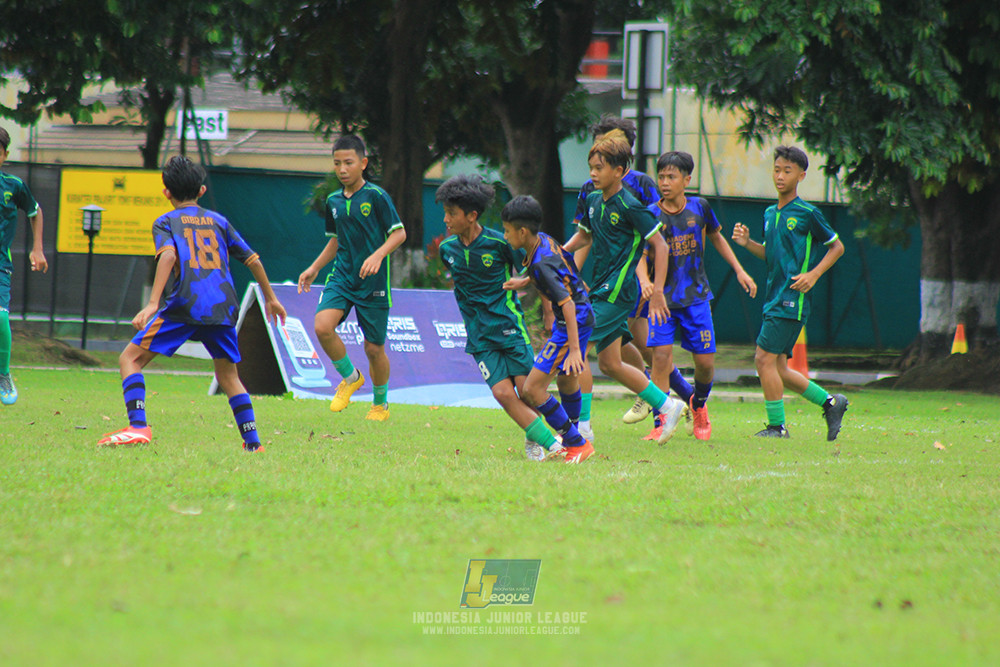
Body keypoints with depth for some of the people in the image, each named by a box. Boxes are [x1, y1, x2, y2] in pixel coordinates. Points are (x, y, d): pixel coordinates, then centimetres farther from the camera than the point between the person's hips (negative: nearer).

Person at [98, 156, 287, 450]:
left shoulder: (166, 222, 10)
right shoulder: (218, 221, 22)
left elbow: (168, 255, -10)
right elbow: (253, 260, 23)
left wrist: (153, 304, -19)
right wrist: (270, 298, 37)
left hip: (186, 305, -4)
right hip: (224, 307, 4)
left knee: (130, 359, 2)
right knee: (228, 376, 21)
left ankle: (138, 426, -18)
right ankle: (253, 444, 13)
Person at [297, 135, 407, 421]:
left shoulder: (376, 196, -9)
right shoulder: (334, 201, 9)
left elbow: (399, 233, -9)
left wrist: (378, 255, -25)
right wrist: (314, 268, 15)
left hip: (373, 283, -4)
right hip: (342, 277, 4)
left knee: (374, 348, 3)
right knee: (322, 326, -21)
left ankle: (380, 403, 28)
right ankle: (350, 378, 5)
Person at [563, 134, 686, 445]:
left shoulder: (630, 206, -13)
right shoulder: (594, 200, 9)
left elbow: (659, 244, -10)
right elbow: (585, 235, 25)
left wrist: (657, 291, -14)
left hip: (617, 291, -9)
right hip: (600, 288, 9)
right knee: (609, 364, 12)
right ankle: (667, 406, 25)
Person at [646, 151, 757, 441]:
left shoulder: (699, 208, 0)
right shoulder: (651, 215, -7)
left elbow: (716, 238, 18)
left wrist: (739, 270, 16)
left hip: (696, 297, 2)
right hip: (663, 297, -2)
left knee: (705, 361, 0)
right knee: (661, 356, -15)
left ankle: (698, 404, 32)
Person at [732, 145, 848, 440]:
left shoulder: (808, 214, -7)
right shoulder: (770, 214, 14)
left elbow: (837, 247, 1)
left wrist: (813, 274, -11)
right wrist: (747, 243, 7)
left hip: (792, 299, -8)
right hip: (773, 298, 8)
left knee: (765, 358, -13)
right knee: (776, 368, 7)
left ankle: (777, 425, -5)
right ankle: (830, 402, 21)